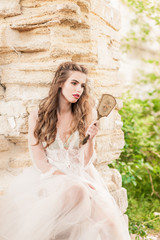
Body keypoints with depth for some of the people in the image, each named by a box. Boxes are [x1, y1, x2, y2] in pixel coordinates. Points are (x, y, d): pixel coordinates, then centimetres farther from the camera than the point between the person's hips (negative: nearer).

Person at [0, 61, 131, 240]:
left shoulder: (86, 117, 9)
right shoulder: (38, 116, 2)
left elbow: (85, 162, 6)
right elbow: (39, 161, -3)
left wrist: (90, 138, -13)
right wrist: (70, 179, -15)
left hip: (80, 177, 2)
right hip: (49, 177, -2)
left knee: (109, 221, -27)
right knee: (76, 190, -37)